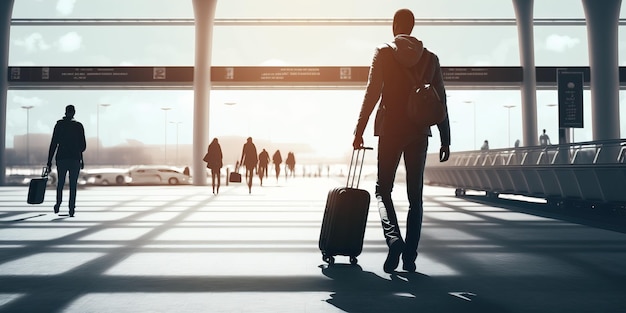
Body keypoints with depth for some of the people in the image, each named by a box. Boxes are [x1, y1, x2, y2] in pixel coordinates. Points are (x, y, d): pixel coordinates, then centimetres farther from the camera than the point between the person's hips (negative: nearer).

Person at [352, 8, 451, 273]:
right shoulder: (430, 58, 9)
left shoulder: (383, 53, 1)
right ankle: (410, 256, 6)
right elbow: (441, 100, 7)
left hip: (391, 131, -2)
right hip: (419, 132, 3)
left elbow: (371, 94, -7)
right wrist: (445, 140, 10)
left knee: (383, 190, 8)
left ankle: (394, 238, -16)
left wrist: (359, 131, -4)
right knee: (415, 196, 8)